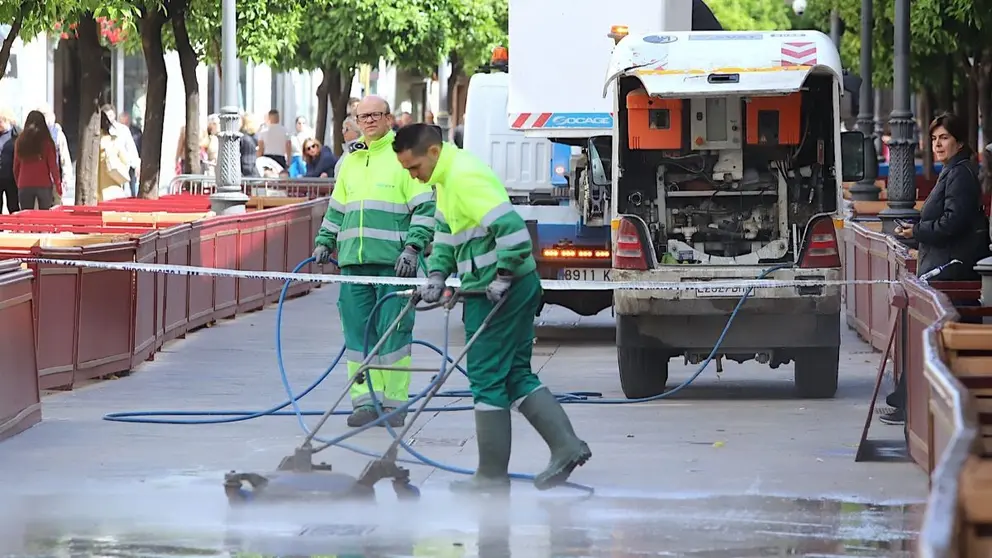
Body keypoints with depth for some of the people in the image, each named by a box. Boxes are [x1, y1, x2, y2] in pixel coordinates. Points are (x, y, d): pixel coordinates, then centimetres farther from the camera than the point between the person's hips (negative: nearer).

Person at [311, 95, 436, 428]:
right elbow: (337, 208, 28)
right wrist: (324, 242, 19)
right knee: (358, 334, 4)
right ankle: (365, 401, 8)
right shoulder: (351, 161, 19)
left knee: (393, 334, -5)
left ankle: (394, 402, 1)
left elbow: (425, 208, -5)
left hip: (393, 263, -6)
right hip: (353, 262, 6)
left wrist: (412, 248, -12)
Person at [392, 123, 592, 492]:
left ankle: (493, 475, 4)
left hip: (500, 292, -10)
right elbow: (445, 234, 25)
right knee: (516, 375, 12)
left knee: (488, 379, -3)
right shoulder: (447, 179, 14)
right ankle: (566, 446, 6)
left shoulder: (465, 178, -20)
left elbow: (513, 231, -27)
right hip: (517, 289, 10)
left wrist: (501, 279, -19)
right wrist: (437, 275, 10)